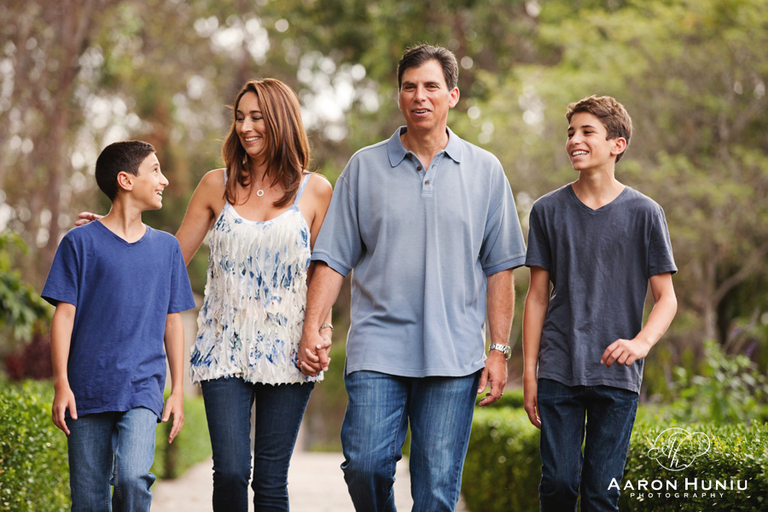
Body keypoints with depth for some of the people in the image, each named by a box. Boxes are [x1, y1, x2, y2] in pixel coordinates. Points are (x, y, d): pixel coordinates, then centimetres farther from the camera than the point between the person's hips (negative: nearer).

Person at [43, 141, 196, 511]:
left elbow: (173, 322, 14)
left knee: (132, 476, -21)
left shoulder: (166, 247, 12)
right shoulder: (81, 243, 2)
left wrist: (178, 389, 9)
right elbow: (64, 316, 0)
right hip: (88, 389, -1)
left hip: (143, 387, 1)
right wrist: (61, 384, -7)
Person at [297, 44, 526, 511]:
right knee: (365, 464, -10)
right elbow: (334, 258, 6)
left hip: (454, 355, 0)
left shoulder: (485, 171, 8)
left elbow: (499, 268, 8)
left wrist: (499, 349, 3)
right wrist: (312, 328, -4)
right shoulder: (365, 167, 8)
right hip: (378, 348, 0)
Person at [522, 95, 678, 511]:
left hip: (617, 375, -1)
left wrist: (642, 341, -18)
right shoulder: (548, 210, 6)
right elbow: (537, 297, 9)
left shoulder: (644, 213, 2)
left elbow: (666, 297, 2)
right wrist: (528, 371, 4)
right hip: (557, 371, 1)